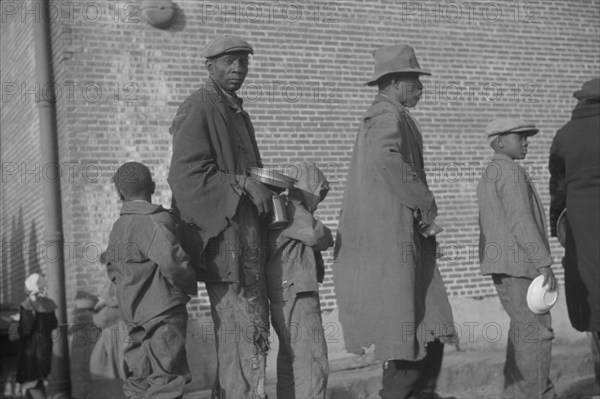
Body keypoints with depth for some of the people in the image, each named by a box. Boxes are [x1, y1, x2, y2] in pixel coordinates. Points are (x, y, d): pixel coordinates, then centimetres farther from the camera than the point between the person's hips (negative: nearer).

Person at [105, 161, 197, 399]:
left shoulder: (117, 228, 11)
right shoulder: (154, 221, -15)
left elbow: (113, 271, 19)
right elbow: (173, 262, -25)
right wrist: (191, 286, -7)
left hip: (134, 318, 8)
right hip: (164, 313, -8)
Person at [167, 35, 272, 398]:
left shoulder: (237, 112, 21)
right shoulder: (198, 109, -9)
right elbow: (187, 176, -17)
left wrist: (265, 184, 11)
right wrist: (243, 185, -18)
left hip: (247, 240, 10)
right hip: (223, 239, -10)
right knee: (246, 331, -9)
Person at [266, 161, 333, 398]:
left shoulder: (283, 210, 20)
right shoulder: (292, 209, -11)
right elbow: (314, 233, -25)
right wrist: (327, 237, -5)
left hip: (286, 301, 11)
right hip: (296, 300, -11)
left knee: (290, 365, 14)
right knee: (313, 364, -11)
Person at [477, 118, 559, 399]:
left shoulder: (488, 176, 18)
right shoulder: (511, 172, -12)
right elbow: (521, 221, -21)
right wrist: (545, 264, -21)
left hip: (500, 261, 10)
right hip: (518, 262, -10)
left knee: (522, 328, 16)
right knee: (537, 331, -6)